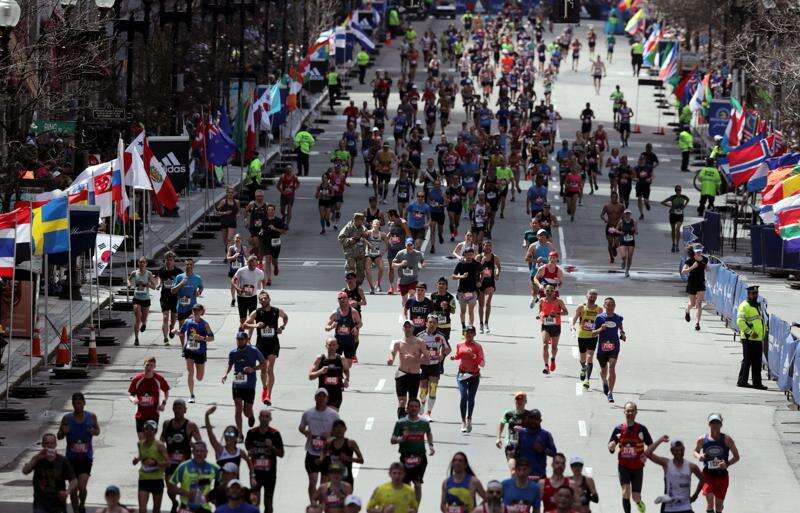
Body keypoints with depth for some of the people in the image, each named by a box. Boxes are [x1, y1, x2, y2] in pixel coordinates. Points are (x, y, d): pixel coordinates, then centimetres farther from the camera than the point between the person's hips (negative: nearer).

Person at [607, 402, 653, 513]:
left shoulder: (641, 429, -5)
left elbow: (651, 445, 4)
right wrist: (612, 447, -23)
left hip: (637, 467, 0)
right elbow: (610, 447, 1)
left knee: (636, 497, 4)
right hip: (623, 466, 0)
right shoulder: (619, 429, -3)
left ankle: (639, 503, 41)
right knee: (626, 490, -19)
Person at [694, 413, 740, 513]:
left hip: (722, 475, 0)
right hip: (707, 474, 0)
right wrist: (699, 456, -7)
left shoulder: (727, 440, -5)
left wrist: (727, 464, -18)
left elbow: (736, 457, 1)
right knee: (710, 500, -18)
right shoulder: (702, 440, -2)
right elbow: (696, 451, 17)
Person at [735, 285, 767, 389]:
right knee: (747, 361, -5)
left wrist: (762, 336, 21)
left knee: (757, 363, 8)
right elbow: (740, 322, -20)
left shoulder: (758, 305, 19)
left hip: (758, 339, 8)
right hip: (749, 340, -8)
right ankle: (742, 381, 1)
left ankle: (757, 383, 12)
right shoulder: (744, 306, -9)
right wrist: (750, 333, -21)